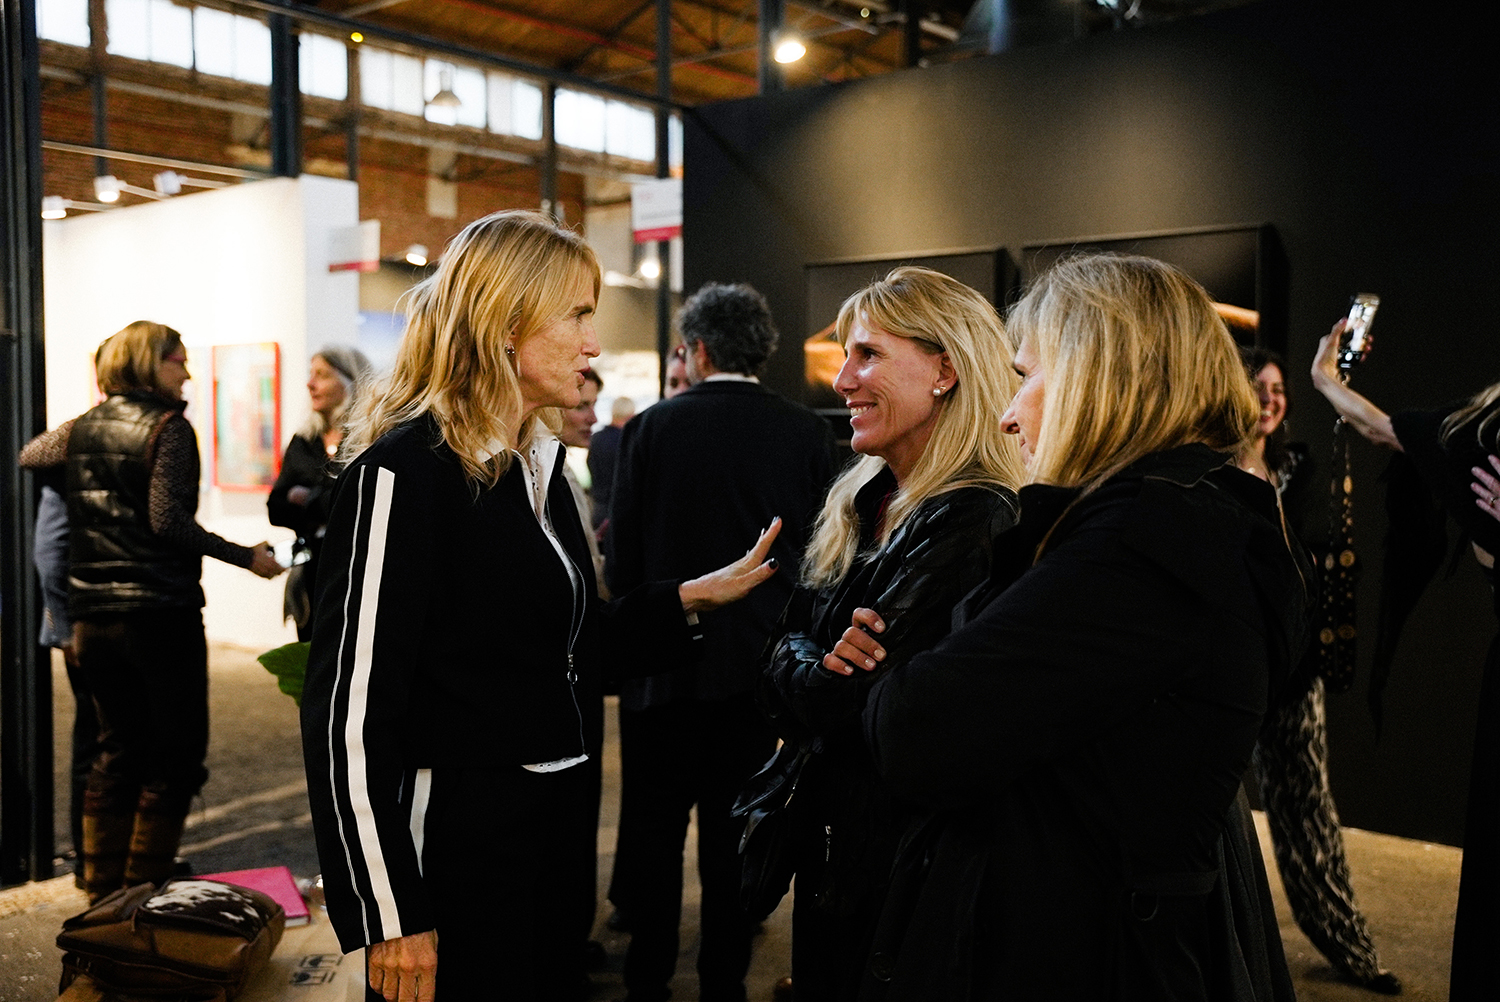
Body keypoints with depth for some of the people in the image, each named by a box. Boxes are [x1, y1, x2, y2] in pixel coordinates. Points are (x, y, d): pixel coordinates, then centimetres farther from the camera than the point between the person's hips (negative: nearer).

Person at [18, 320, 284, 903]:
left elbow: (25, 457, 31)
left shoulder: (80, 429, 11)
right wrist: (245, 557, -14)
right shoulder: (168, 427, -9)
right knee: (175, 756, 3)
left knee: (117, 752, 16)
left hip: (94, 617, 7)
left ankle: (103, 896, 22)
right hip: (162, 614, -7)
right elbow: (167, 519, -19)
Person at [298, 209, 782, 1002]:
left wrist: (692, 598, 3)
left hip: (559, 828, 8)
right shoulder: (404, 470, -18)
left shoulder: (539, 461, 8)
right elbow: (349, 710, -19)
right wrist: (389, 920, -18)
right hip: (456, 839, -8)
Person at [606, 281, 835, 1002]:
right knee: (733, 829, 12)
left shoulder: (652, 428, -9)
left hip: (664, 658, -2)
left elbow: (622, 555, -5)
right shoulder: (807, 432, -3)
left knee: (654, 827, 12)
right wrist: (784, 627, 13)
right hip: (758, 659, 2)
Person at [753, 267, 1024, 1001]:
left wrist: (788, 665, -6)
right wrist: (806, 666, -15)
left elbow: (845, 697, -25)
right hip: (827, 838, 8)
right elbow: (790, 642, 6)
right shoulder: (858, 504, 6)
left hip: (897, 853, -8)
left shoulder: (971, 523, -23)